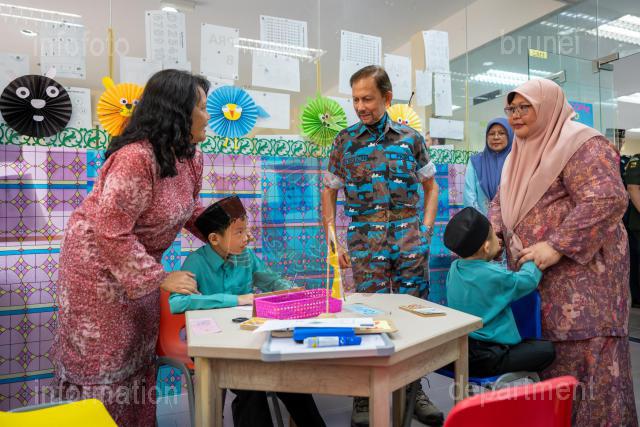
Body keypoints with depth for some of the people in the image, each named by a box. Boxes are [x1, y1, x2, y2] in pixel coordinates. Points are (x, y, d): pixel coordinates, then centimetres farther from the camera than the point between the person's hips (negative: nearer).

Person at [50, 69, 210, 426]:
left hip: (137, 258, 8)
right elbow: (111, 233, -31)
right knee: (101, 356, 8)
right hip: (98, 259, -8)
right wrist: (160, 278, -26)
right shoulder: (135, 158, -31)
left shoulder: (190, 156, -4)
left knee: (139, 350, 18)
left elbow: (190, 207, 10)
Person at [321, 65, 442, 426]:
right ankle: (364, 397, 21)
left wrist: (426, 229, 3)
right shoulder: (345, 142, 4)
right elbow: (330, 193, 10)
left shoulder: (411, 138, 5)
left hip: (410, 239, 1)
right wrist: (333, 240, 2)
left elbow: (431, 187, 14)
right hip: (365, 243, -1)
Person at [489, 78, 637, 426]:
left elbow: (608, 200, -22)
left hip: (579, 273, -8)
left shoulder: (580, 144, -10)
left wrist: (557, 246, -24)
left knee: (582, 356, -4)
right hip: (533, 275, 8)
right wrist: (493, 230, 1)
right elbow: (501, 201, 21)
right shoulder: (522, 152, 18)